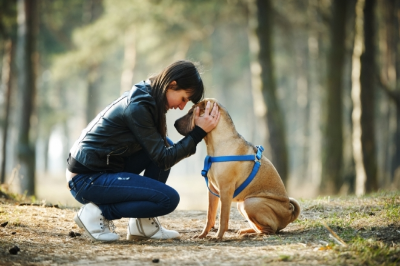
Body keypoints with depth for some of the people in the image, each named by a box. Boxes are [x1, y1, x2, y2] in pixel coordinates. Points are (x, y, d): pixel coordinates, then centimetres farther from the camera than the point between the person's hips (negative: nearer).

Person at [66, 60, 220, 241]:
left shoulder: (143, 96, 8)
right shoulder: (137, 107, -21)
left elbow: (163, 150, 12)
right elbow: (164, 159, -16)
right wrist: (199, 132, -15)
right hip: (86, 181, -10)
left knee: (166, 145, 5)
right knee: (169, 199, -15)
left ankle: (144, 223, 5)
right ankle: (98, 213, -5)